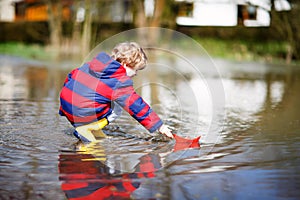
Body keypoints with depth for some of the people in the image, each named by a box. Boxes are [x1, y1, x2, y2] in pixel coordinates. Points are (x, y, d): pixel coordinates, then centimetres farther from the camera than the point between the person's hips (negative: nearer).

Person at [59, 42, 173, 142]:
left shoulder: (92, 64, 9)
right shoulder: (120, 82, -12)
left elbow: (71, 76, 18)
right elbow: (137, 107, -11)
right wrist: (159, 126, -5)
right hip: (83, 115, -8)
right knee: (117, 109, 11)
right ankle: (85, 129, 0)